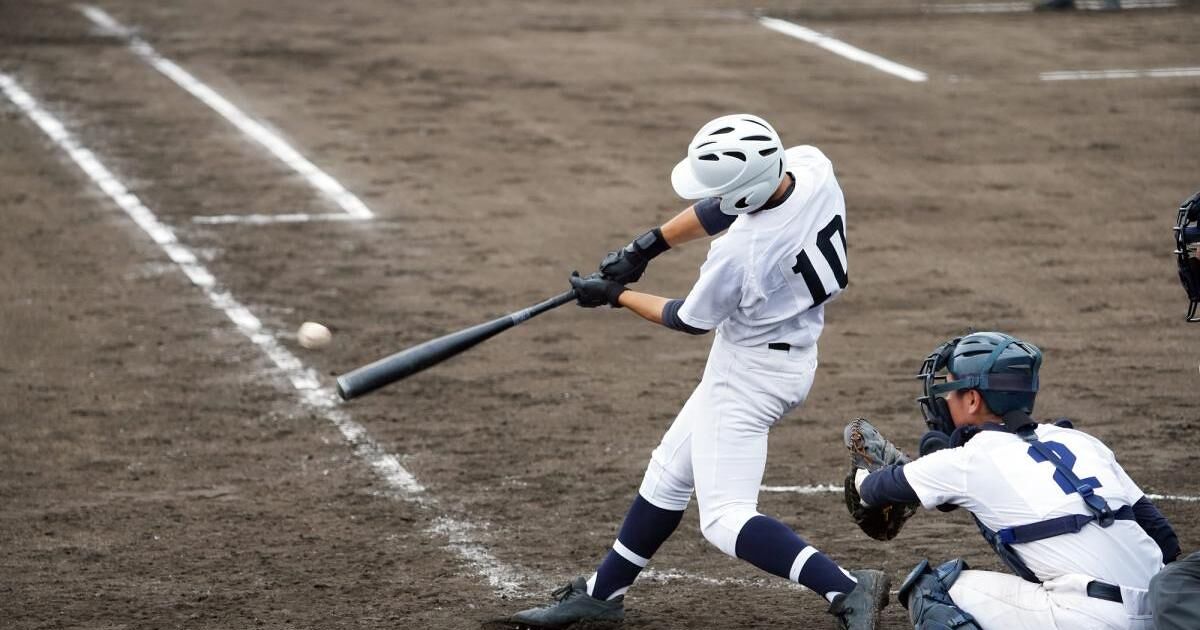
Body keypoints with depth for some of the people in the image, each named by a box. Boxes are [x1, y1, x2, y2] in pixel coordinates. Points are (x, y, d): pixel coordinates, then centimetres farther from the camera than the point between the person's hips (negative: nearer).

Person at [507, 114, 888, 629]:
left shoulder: (738, 254, -32)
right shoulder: (812, 165, -14)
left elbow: (690, 320, -11)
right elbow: (718, 210, 4)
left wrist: (614, 296, 3)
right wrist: (647, 245, 3)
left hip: (750, 372, -10)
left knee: (724, 519, -10)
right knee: (670, 471, 21)